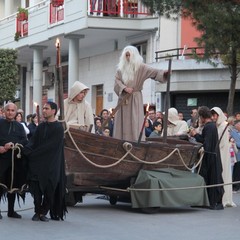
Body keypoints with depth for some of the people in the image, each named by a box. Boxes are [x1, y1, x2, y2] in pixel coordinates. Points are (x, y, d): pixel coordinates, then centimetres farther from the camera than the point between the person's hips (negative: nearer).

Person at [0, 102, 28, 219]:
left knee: (13, 184, 6)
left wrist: (13, 145, -14)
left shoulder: (19, 126, 14)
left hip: (15, 159, 4)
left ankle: (11, 210, 14)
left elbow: (24, 141, 4)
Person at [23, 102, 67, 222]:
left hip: (51, 164, -4)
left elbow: (50, 146, -14)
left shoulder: (58, 128, -6)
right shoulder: (41, 126, 12)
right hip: (37, 163, 4)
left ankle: (43, 212, 9)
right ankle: (37, 212, 8)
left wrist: (31, 153, -15)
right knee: (36, 188, -2)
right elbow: (33, 141, 3)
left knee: (49, 189, -2)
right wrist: (26, 149, -19)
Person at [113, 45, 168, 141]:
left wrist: (164, 73, -31)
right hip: (123, 99, 4)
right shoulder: (121, 68, 11)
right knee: (122, 123, 1)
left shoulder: (140, 67, 0)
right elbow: (117, 80, 4)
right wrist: (125, 88, -14)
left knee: (135, 123, -7)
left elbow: (153, 72, -12)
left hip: (135, 99, -3)